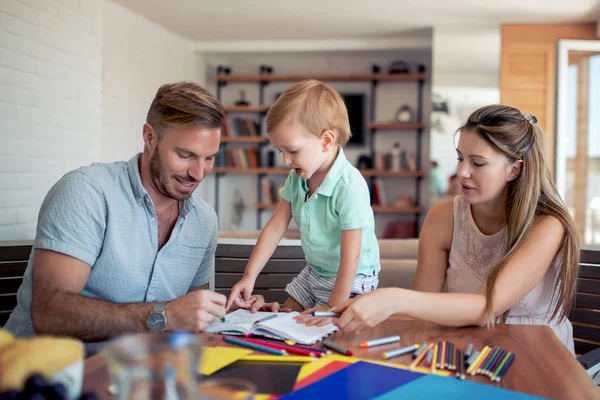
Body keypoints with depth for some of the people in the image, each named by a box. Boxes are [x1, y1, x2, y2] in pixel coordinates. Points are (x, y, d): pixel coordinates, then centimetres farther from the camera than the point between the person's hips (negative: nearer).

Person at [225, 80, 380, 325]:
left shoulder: (349, 187, -31)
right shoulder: (297, 178, -6)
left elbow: (350, 257, -29)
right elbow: (275, 228, -2)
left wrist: (333, 308, -26)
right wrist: (249, 276, -7)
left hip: (350, 282, -7)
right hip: (313, 272, 8)